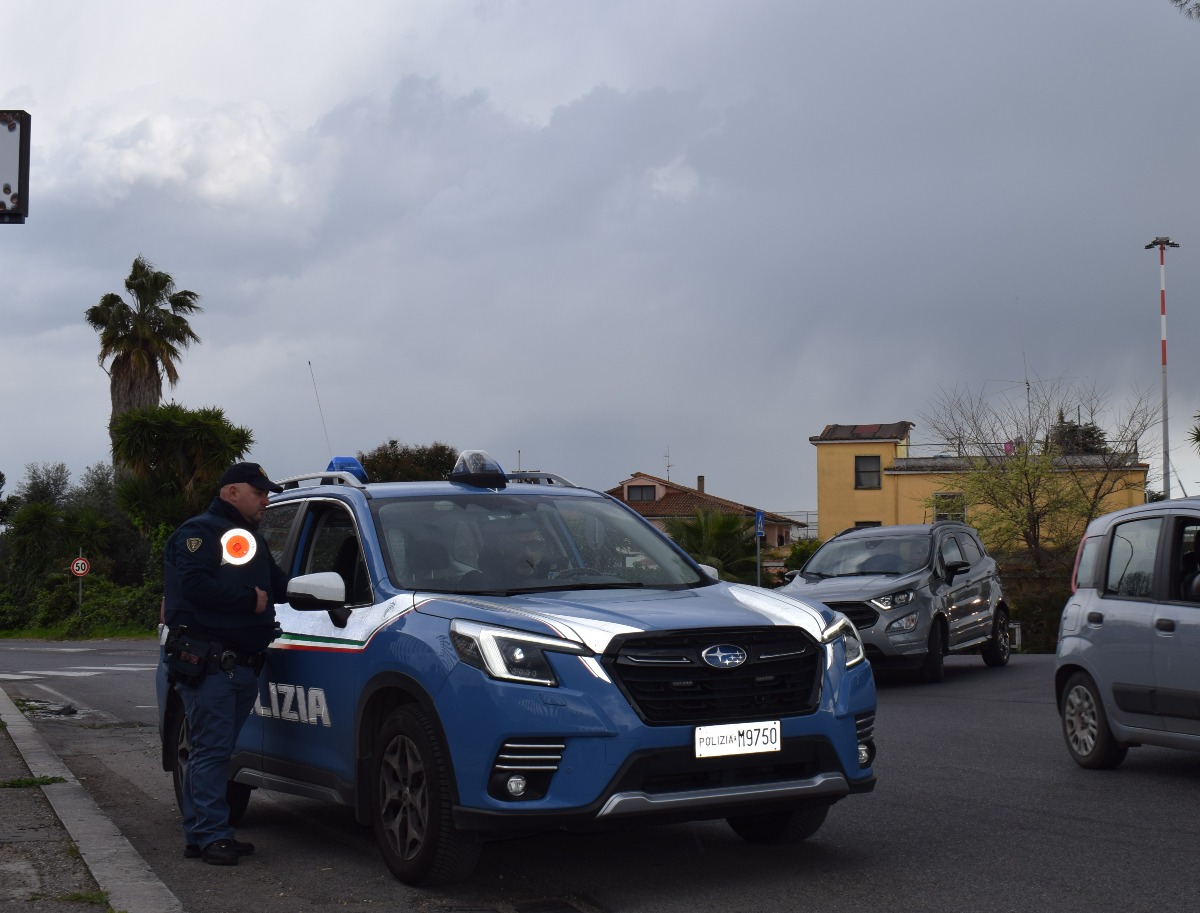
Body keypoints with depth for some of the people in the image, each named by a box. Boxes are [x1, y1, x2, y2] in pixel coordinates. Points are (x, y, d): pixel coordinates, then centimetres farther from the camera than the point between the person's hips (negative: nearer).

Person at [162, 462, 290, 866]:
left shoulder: (253, 541, 26)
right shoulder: (199, 532, -4)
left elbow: (281, 586, 25)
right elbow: (194, 585, -19)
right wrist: (251, 600, -13)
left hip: (243, 663, 9)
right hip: (205, 661, -9)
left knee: (213, 750, 10)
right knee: (212, 748, -9)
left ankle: (198, 834, 14)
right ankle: (211, 835, -7)